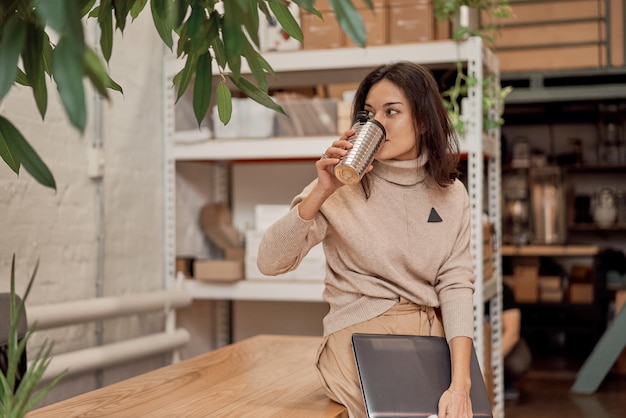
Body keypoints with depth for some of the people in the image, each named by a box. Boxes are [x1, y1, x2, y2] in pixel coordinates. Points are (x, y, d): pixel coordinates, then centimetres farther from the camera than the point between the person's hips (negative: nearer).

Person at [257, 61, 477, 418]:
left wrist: (460, 383, -16)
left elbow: (456, 285, -4)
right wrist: (321, 192, -23)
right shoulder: (342, 188, -4)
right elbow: (269, 262, -11)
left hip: (432, 337, 3)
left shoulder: (451, 194, 5)